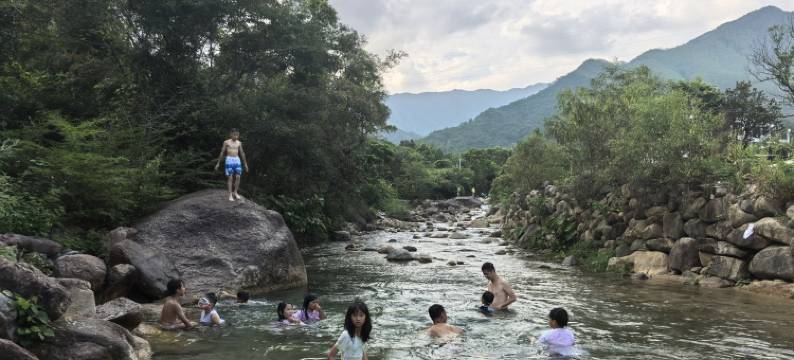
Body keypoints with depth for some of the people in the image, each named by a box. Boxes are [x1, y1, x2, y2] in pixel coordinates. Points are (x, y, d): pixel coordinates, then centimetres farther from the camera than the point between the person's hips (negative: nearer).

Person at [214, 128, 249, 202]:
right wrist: (218, 163, 3)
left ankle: (235, 193, 13)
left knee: (238, 177, -4)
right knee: (230, 178, -5)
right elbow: (222, 153, 3)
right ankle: (230, 195, 0)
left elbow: (242, 153, 15)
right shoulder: (226, 142, 0)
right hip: (229, 160, -3)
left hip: (237, 160, 4)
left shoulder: (239, 143, 10)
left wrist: (245, 164, 15)